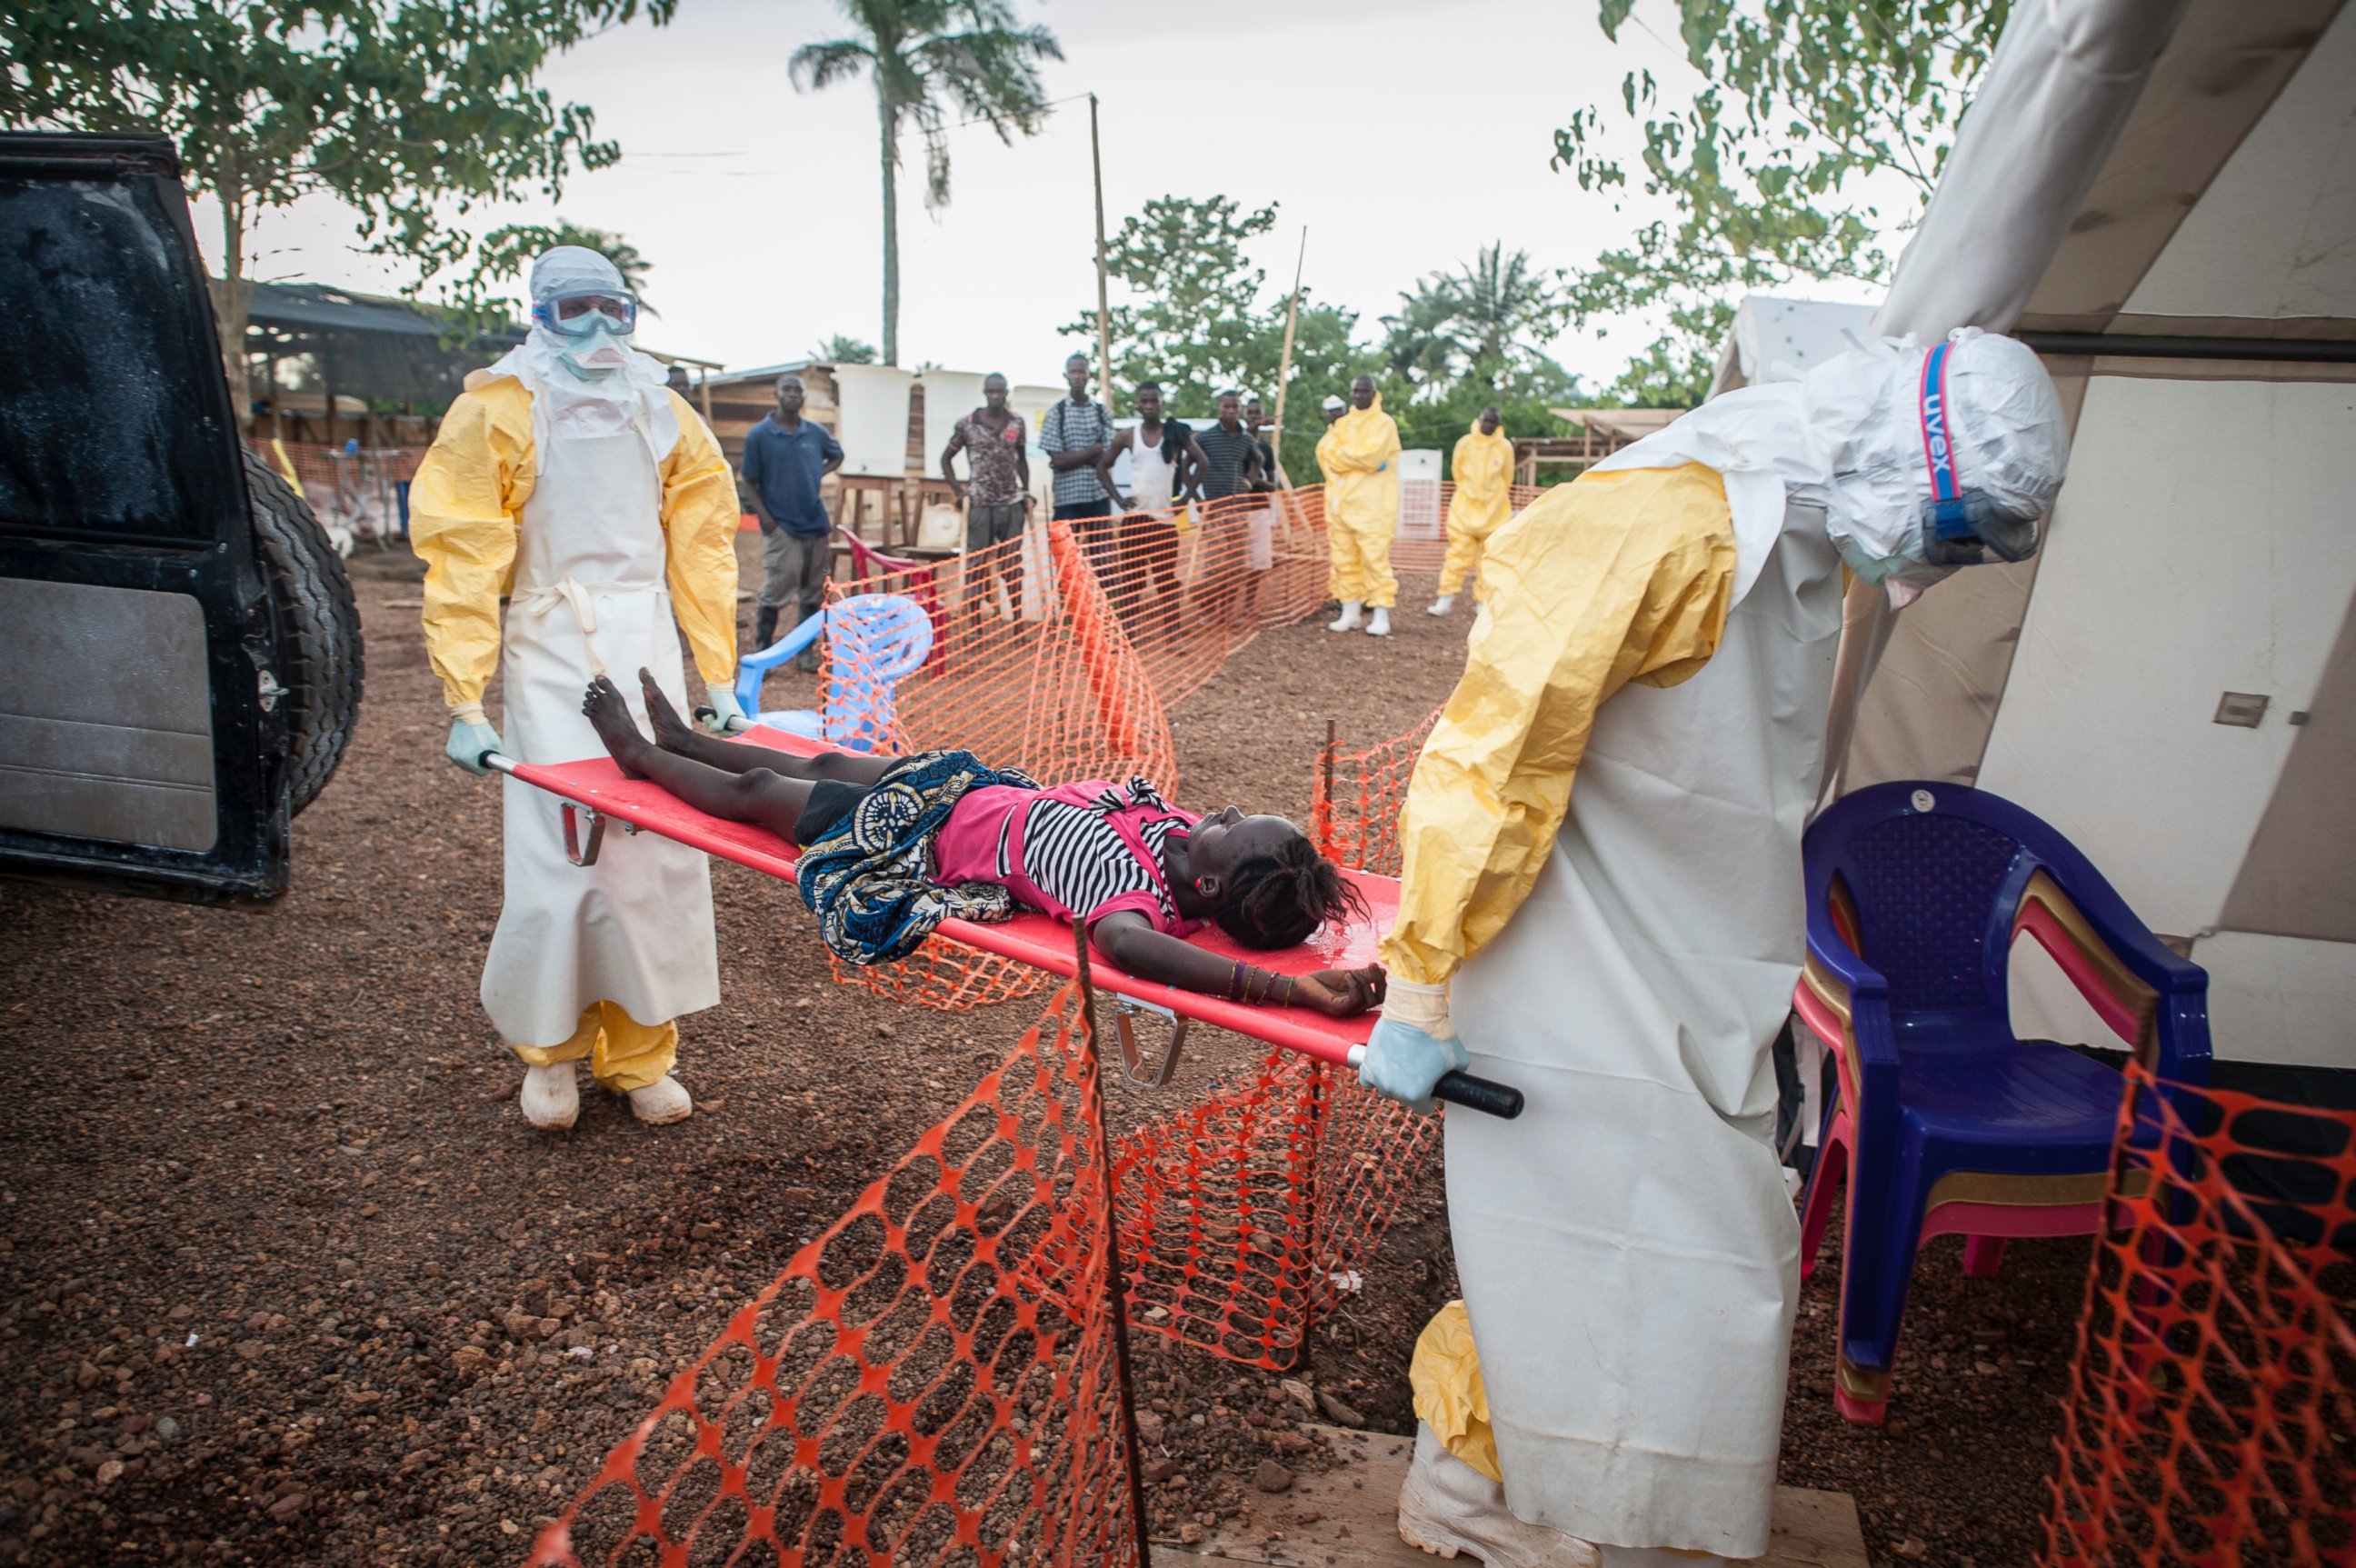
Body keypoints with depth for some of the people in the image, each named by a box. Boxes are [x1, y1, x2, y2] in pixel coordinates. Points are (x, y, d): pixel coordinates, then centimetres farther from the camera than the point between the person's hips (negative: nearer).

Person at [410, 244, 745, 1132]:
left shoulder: (663, 417, 13)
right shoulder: (498, 412, 1)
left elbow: (701, 546, 13)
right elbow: (460, 560, -4)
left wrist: (718, 677, 7)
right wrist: (464, 702, -12)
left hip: (649, 652, 3)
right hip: (552, 656, -3)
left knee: (662, 855, 1)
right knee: (558, 861, -6)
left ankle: (640, 1055, 15)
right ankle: (548, 1050, 16)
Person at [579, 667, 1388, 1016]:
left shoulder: (1138, 888, -43)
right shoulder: (1183, 833, -22)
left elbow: (1124, 940, -63)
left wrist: (1292, 987, -69)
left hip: (926, 833, -7)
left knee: (753, 789, 18)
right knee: (824, 765, 31)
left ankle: (641, 754, 51)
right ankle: (685, 740, 61)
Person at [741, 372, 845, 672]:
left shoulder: (816, 432, 6)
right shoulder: (759, 435, -4)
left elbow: (837, 456, 26)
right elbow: (750, 482, -1)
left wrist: (819, 474, 7)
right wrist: (766, 520, -10)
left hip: (816, 525, 4)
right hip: (782, 527, -4)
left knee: (813, 593, 8)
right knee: (775, 593, -4)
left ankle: (805, 653, 18)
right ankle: (762, 653, 9)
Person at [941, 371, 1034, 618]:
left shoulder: (1016, 422, 5)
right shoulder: (967, 424, -2)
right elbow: (946, 458, 7)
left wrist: (1026, 491, 9)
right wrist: (959, 491, -3)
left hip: (1012, 504, 2)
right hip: (979, 504, -2)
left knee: (1013, 564, 8)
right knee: (976, 563, -1)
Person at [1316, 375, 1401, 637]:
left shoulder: (1383, 423, -1)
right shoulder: (1341, 424, 16)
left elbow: (1371, 456, -16)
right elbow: (1325, 452, 0)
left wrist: (1342, 453, -2)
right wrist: (1357, 456, -10)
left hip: (1371, 505, -6)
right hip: (1341, 502, 6)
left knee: (1374, 558, -10)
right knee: (1344, 560, 7)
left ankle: (1381, 617, -10)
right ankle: (1350, 613, 14)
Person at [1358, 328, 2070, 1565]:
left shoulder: (1798, 556, 10)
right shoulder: (1659, 529, -22)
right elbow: (1487, 762, -22)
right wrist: (1419, 991, -18)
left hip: (1685, 1000, 9)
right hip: (1584, 1014, -9)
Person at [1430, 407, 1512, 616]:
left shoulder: (1505, 447, -3)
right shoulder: (1465, 443, -3)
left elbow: (1507, 478, 10)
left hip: (1494, 510, 1)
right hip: (1465, 507, 0)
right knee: (1458, 553, -5)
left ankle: (1484, 601, 7)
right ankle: (1446, 598, -3)